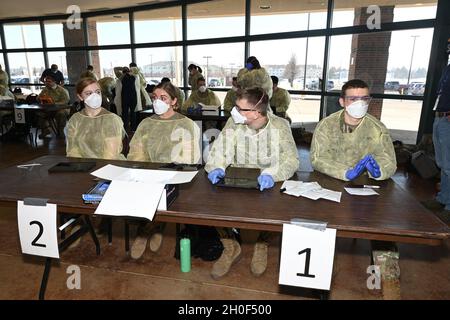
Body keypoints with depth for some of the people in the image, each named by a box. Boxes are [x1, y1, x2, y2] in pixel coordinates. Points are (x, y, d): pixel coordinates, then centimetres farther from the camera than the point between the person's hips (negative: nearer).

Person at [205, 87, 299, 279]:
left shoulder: (279, 126, -11)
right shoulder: (233, 123, -5)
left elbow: (291, 160, -18)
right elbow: (218, 152, -6)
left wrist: (271, 173, -38)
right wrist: (216, 168, -29)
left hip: (267, 184, -2)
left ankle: (262, 246, 4)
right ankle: (230, 247, 4)